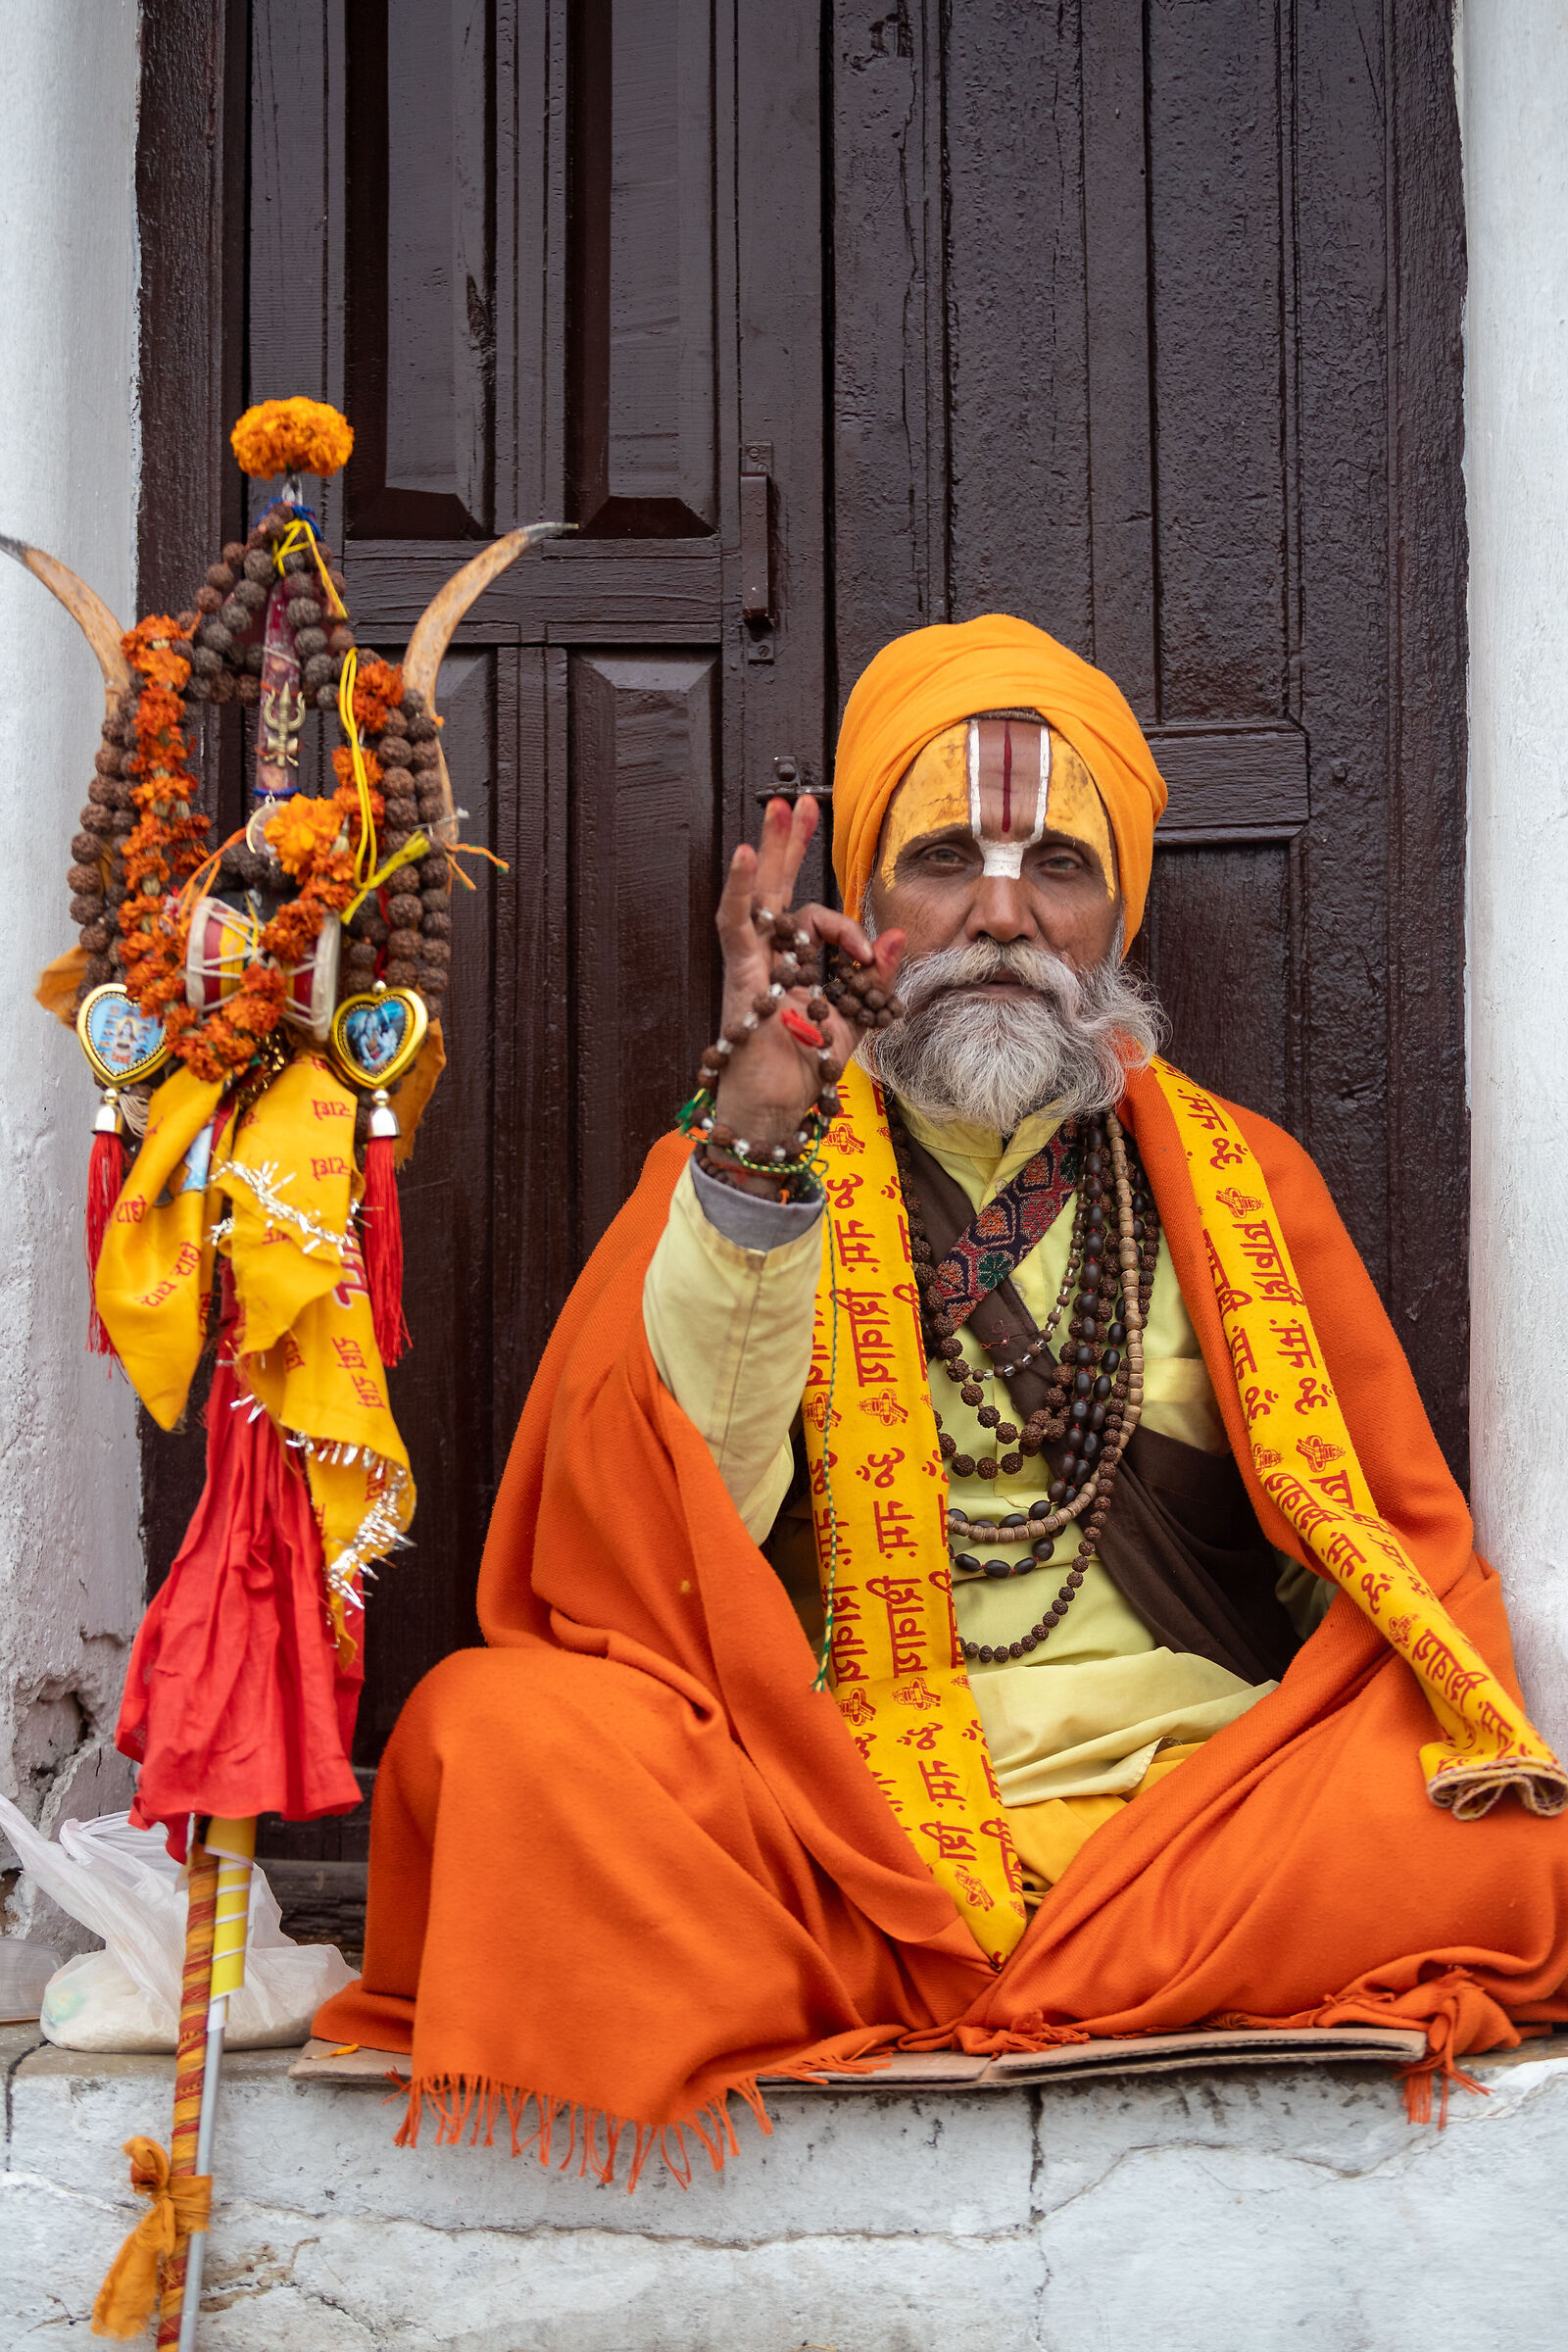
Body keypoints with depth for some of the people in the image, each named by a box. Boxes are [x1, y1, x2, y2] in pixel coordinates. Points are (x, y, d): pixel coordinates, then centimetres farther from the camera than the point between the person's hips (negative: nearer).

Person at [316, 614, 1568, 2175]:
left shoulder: (1235, 1178, 18)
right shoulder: (742, 1168, 12)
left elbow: (1396, 1536, 13)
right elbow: (653, 1544, -5)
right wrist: (751, 1141, -15)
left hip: (1188, 1837, 1)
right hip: (838, 1854, -1)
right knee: (504, 1735, -27)